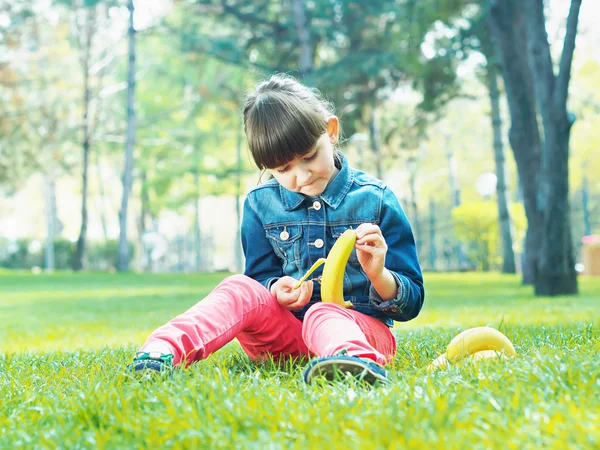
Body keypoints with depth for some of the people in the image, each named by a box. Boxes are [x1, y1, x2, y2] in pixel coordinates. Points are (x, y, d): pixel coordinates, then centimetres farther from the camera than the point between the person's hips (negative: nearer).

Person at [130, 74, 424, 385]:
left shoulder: (375, 199, -1)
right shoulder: (261, 204, 8)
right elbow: (262, 276, 13)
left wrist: (378, 274, -22)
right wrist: (276, 291, -12)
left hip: (358, 326, -3)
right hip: (285, 332, 4)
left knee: (324, 316, -36)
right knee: (241, 289, -22)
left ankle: (355, 360, -71)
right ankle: (166, 349, -46)